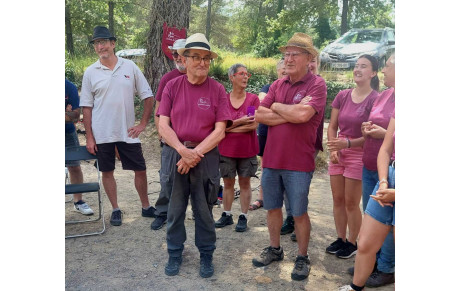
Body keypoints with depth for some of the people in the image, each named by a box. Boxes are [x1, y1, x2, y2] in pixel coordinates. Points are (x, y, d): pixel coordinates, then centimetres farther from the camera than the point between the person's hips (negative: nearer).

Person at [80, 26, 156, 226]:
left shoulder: (130, 67, 0)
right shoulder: (90, 72, 0)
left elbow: (148, 96, 3)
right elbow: (86, 107, 1)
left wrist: (143, 124, -3)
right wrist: (89, 137, -3)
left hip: (128, 132, 0)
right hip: (102, 134, 0)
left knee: (140, 170, 6)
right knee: (107, 172, 9)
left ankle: (146, 207, 25)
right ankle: (115, 210, 26)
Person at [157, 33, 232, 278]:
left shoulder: (217, 90, -2)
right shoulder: (172, 87, 0)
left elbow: (219, 131, -7)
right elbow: (163, 126, -4)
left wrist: (195, 153, -15)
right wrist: (183, 151, -17)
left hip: (206, 156, -1)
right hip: (175, 154, 1)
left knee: (204, 210, 11)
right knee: (175, 209, 12)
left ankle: (206, 255, 29)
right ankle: (174, 253, 31)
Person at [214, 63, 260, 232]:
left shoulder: (253, 99, -3)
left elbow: (254, 125, -12)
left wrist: (229, 127, -11)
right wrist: (240, 121, -16)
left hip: (247, 150, -1)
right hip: (226, 149, 1)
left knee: (245, 183, 8)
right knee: (228, 182, 11)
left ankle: (243, 217, 19)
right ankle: (227, 215, 26)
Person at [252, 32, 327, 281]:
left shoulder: (316, 84, -8)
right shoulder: (277, 85, 8)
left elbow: (303, 114, -25)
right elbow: (259, 115, -2)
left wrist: (276, 106, -8)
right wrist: (291, 114, -12)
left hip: (298, 162, -5)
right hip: (271, 158, 6)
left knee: (299, 213, 7)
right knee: (272, 207, 17)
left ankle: (302, 258, 26)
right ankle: (275, 249, 36)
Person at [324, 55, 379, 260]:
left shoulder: (375, 99, -11)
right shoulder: (342, 96, 3)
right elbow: (332, 127, 6)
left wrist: (347, 143, -25)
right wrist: (333, 149, -7)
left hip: (359, 154, -5)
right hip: (338, 153, 5)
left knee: (351, 202, 2)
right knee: (337, 199, 11)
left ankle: (352, 243, 20)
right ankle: (340, 239, 27)